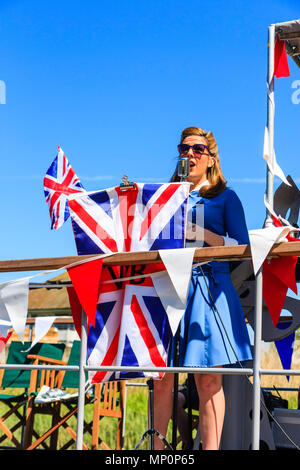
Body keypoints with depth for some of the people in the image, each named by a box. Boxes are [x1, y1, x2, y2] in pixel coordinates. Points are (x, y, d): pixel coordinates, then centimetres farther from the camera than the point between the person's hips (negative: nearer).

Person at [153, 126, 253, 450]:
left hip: (208, 287, -2)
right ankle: (156, 448, 7)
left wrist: (203, 233, -11)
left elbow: (243, 248, 2)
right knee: (161, 378, -1)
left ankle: (211, 448, -1)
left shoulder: (225, 198, 11)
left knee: (209, 380, -5)